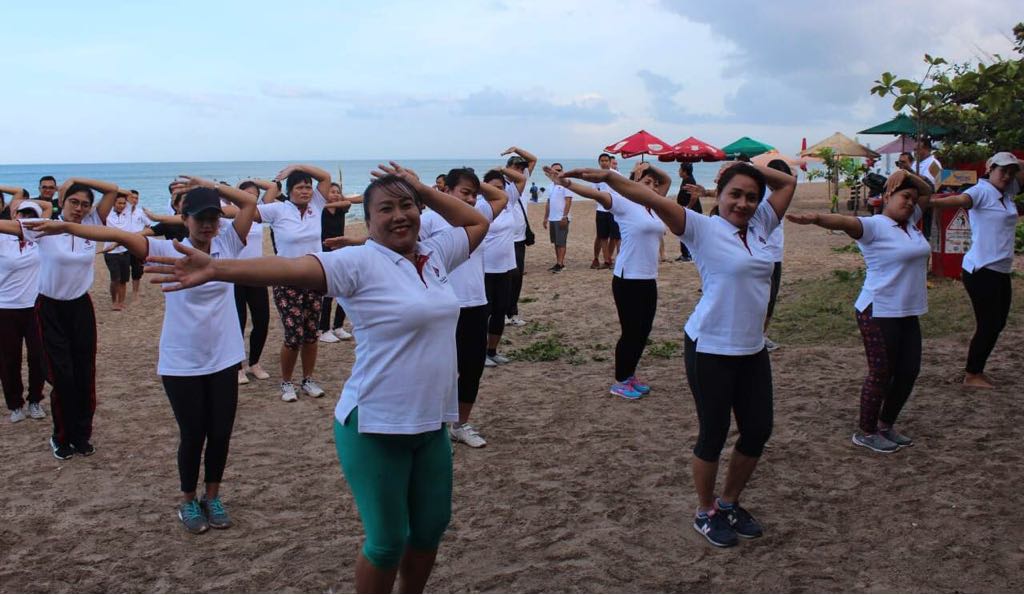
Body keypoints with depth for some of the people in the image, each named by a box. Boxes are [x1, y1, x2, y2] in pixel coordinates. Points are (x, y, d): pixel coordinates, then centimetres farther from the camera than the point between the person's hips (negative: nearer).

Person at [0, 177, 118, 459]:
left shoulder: (92, 224, -3)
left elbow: (113, 190, -5)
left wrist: (76, 179, -8)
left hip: (81, 307, 3)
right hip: (51, 309, -3)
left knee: (85, 375, 7)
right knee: (62, 376, 1)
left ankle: (82, 434, 23)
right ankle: (61, 437, 20)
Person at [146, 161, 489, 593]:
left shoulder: (436, 254, 6)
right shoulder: (359, 262, -14)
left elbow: (477, 222, 21)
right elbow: (291, 269, -27)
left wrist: (423, 190, 8)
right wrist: (216, 269, -40)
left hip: (430, 423, 7)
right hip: (375, 426, -7)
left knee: (431, 526, 20)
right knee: (388, 541, 3)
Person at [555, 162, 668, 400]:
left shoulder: (654, 206, 11)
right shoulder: (624, 203, -9)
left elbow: (667, 180, 23)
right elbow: (594, 193, -20)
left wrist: (652, 169, 4)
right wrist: (566, 183, -32)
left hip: (649, 280, 8)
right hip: (628, 279, -8)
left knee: (643, 331, 14)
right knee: (631, 331, -1)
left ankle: (630, 375, 28)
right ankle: (620, 382, 14)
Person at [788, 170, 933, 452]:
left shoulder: (910, 222, 11)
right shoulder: (875, 226, -13)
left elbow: (927, 191, 25)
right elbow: (845, 221, -33)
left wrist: (907, 174, 4)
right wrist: (817, 218, -54)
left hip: (908, 313, 9)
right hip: (879, 312, -9)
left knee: (909, 370, 13)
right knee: (881, 373, -1)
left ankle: (886, 425, 29)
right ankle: (866, 432, 14)